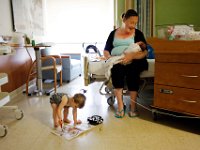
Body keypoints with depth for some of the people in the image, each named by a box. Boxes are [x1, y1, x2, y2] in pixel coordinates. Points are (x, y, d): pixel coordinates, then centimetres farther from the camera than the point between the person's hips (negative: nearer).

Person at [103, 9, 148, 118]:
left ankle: (133, 106, -25)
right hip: (116, 62, 1)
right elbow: (106, 51, 11)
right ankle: (120, 105, -30)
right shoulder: (113, 33, 15)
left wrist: (132, 56, -22)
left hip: (133, 61, 0)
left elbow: (145, 53, -2)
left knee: (132, 69, -34)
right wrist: (110, 58, -13)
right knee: (117, 68, -33)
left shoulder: (138, 33, 10)